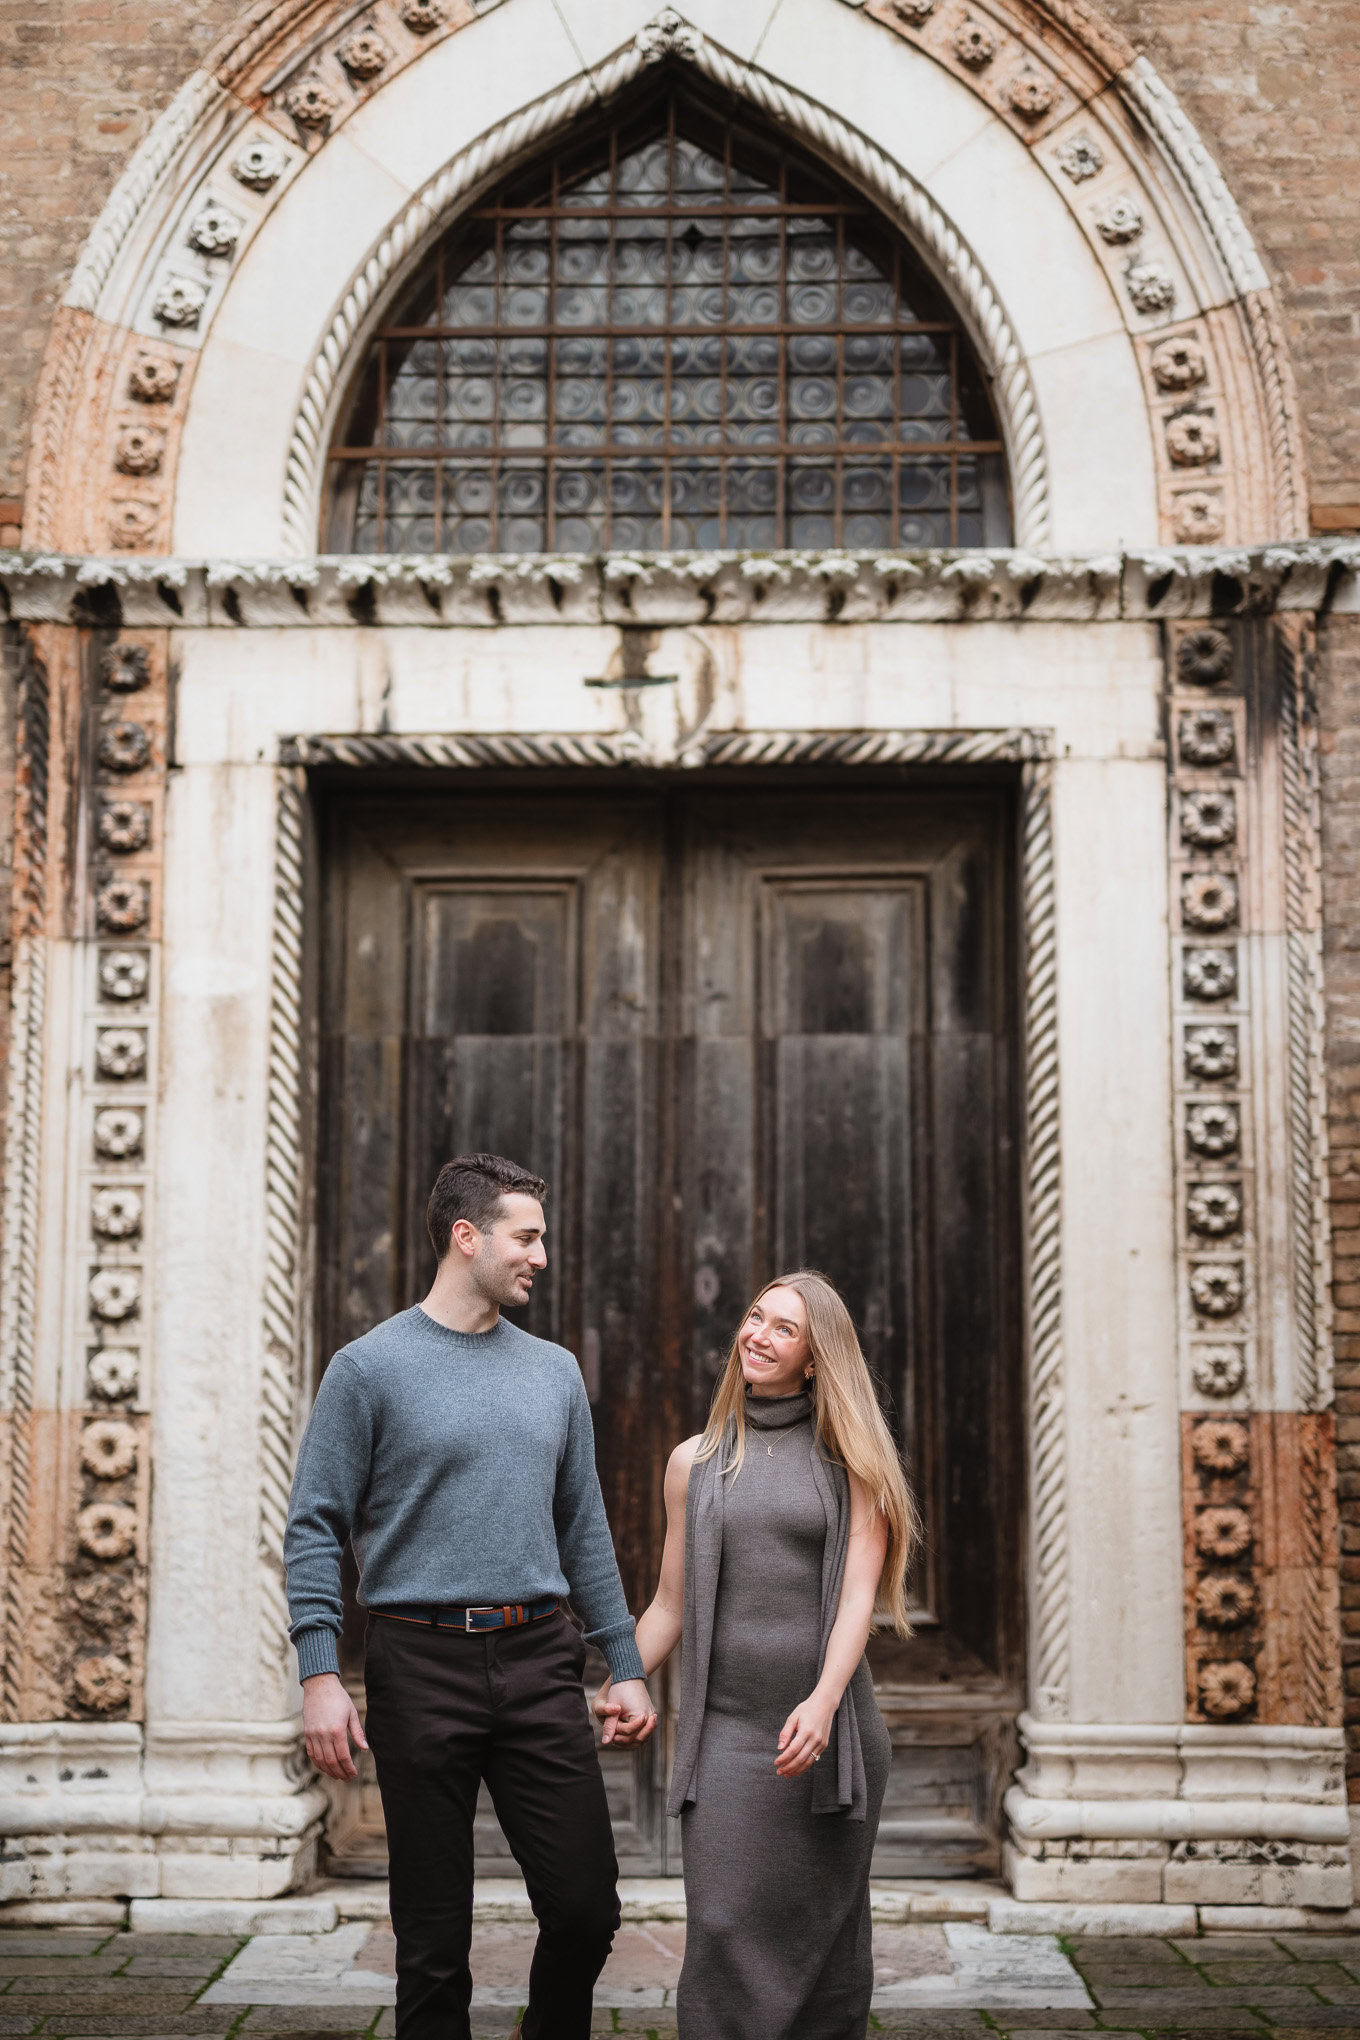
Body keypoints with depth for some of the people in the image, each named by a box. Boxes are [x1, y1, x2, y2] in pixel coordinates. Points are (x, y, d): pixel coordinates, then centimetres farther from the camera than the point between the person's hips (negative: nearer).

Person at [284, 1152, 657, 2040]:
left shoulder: (555, 1371, 13)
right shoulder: (370, 1367, -2)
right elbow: (316, 1527, -4)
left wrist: (627, 1665, 12)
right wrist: (320, 1672, -13)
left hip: (540, 1664, 4)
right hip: (422, 1665, -3)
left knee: (587, 1908, 2)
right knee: (434, 1934, 5)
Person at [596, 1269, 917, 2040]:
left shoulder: (850, 1458, 5)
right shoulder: (695, 1462, 11)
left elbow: (857, 1592, -6)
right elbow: (671, 1606, 16)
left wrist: (823, 1702, -19)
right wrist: (617, 1688, 4)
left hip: (831, 1724, -1)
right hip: (728, 1726, 1)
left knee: (826, 1938, 4)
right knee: (723, 1931, -7)